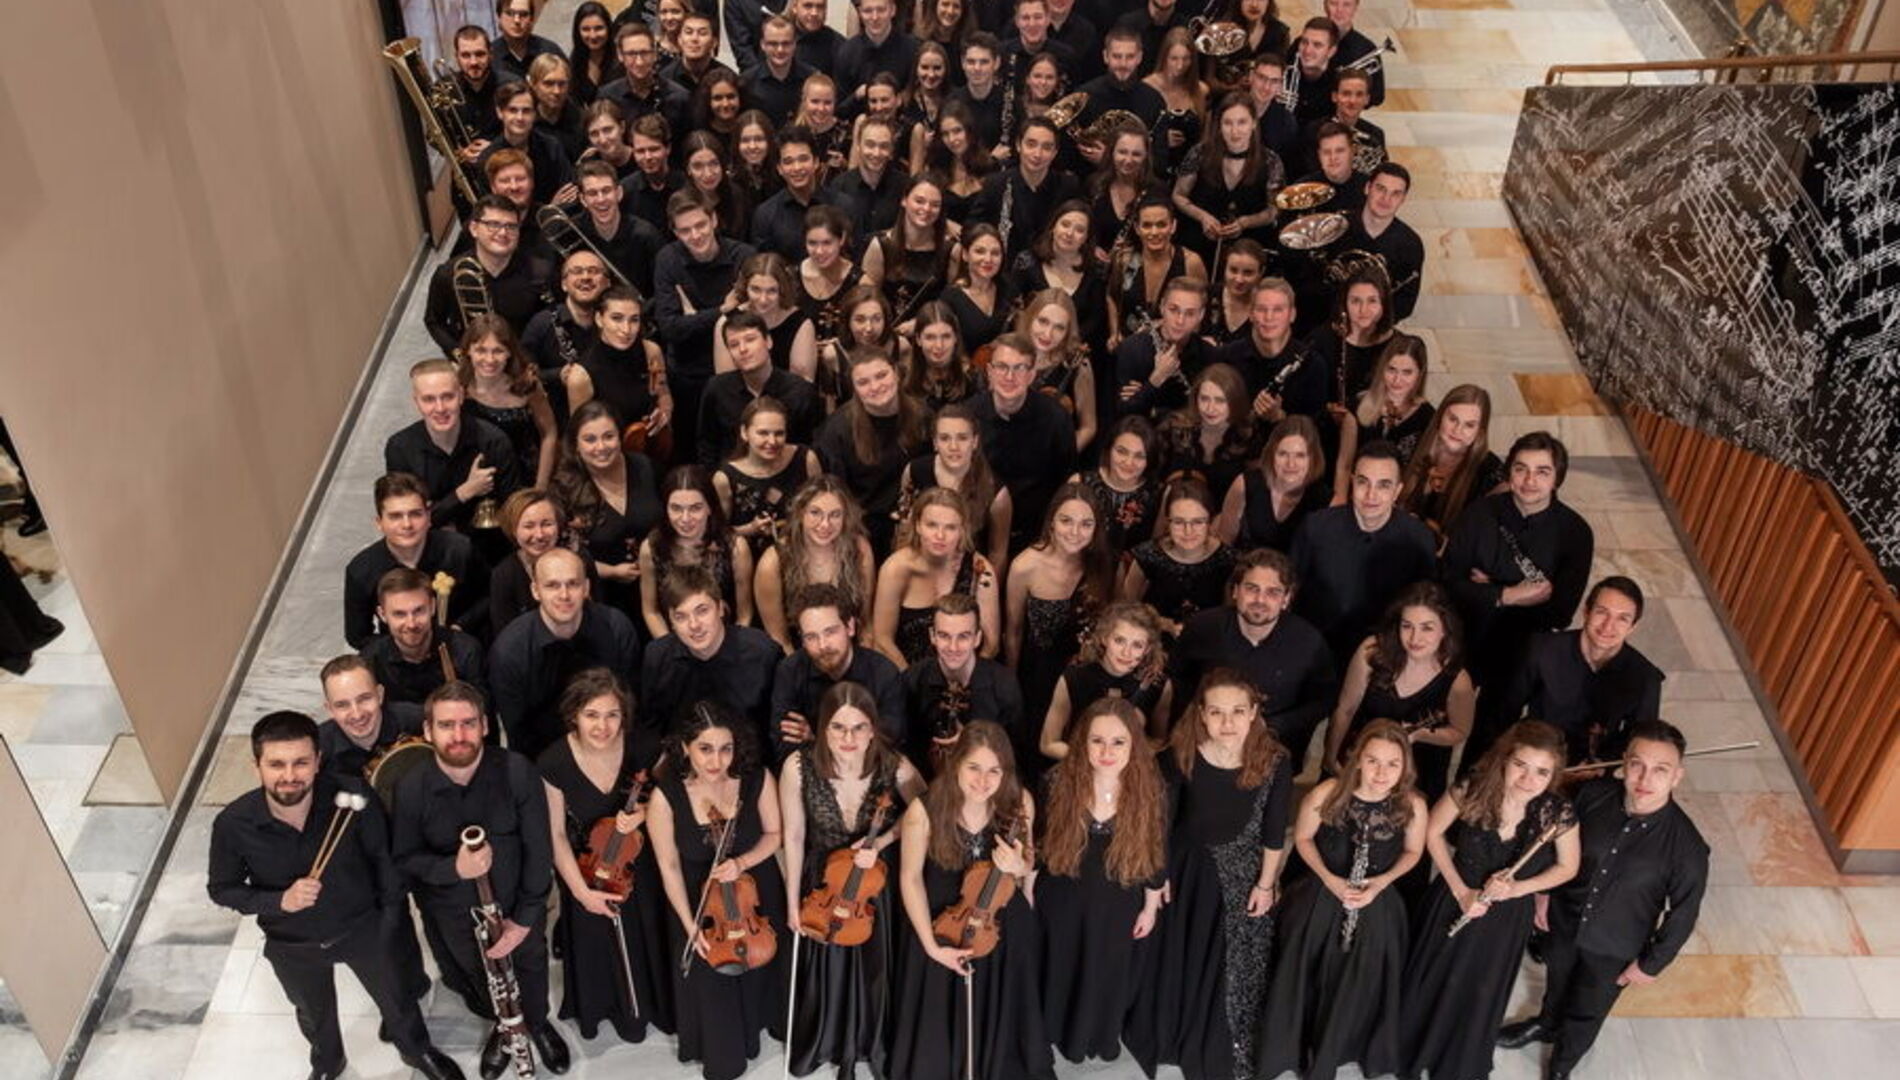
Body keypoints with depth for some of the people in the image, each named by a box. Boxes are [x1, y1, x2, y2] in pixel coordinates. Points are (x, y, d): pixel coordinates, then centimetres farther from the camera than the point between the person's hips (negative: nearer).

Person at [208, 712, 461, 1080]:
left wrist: (393, 917, -7)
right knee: (314, 1015, 30)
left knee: (395, 999, 24)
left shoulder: (351, 797, -32)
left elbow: (382, 856, -14)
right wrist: (279, 901, -28)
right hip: (292, 947, 1)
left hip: (364, 928, -1)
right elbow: (221, 889, -12)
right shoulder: (232, 825, -29)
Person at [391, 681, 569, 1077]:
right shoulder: (411, 789, -24)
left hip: (515, 903, 0)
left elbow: (538, 850, -19)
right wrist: (453, 868, -33)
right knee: (479, 978, 28)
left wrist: (525, 918, -16)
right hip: (454, 917, 1)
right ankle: (501, 1024, 60)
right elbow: (404, 859, -13)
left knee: (529, 967, 27)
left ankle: (537, 1022, 58)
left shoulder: (518, 772, -28)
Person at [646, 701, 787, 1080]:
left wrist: (742, 862, -26)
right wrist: (690, 925, -19)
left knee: (759, 966, 24)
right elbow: (670, 867, -17)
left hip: (756, 893, 2)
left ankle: (759, 1023, 57)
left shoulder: (758, 779, -25)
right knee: (710, 981, 10)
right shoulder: (666, 796, -28)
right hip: (698, 899, -2)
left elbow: (773, 834, -8)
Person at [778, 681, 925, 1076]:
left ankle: (874, 1044, 47)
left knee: (876, 970, 18)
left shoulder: (895, 768, -27)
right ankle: (828, 1044, 49)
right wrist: (793, 903, -6)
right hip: (824, 885, 0)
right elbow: (794, 837, -13)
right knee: (828, 972, 19)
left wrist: (882, 841, -23)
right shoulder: (799, 767, -27)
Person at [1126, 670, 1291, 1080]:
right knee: (1179, 959, 17)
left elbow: (1274, 831, -10)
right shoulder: (1180, 756, -26)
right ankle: (1170, 1036, 43)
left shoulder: (1275, 761, -24)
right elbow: (1162, 819, -12)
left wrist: (1266, 883, 0)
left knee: (1237, 965, 15)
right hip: (1187, 868, 0)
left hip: (1244, 874, 1)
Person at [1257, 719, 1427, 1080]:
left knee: (1359, 991, 13)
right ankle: (1283, 1050, 37)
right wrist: (1329, 879, -17)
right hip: (1320, 900, -1)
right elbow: (1302, 838, -5)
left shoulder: (1413, 806, -20)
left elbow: (1412, 852, 0)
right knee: (1303, 984, 10)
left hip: (1378, 908, 1)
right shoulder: (1326, 793, -23)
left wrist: (1382, 881, -16)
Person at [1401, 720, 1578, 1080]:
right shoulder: (1473, 790, -28)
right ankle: (1412, 1051, 50)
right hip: (1456, 898, 0)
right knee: (1431, 982, 20)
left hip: (1508, 915, 0)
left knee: (1482, 995, 21)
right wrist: (1460, 891, -14)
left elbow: (1568, 868, -8)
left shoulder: (1558, 814, -27)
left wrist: (1517, 888, -21)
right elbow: (1434, 833, -10)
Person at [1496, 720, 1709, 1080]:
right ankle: (1546, 1024, 65)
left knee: (1587, 1013, 25)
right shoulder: (1593, 795, -25)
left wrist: (1651, 964, -7)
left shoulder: (1687, 847, -33)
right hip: (1563, 919, 2)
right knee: (1557, 982, 33)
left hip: (1613, 950, -2)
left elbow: (1683, 914, -17)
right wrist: (1544, 893, 6)